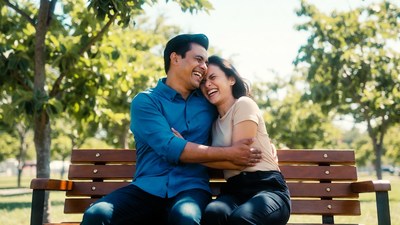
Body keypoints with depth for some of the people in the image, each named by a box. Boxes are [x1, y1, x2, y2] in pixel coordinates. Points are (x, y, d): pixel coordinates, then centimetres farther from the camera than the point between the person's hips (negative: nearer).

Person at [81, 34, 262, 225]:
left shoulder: (209, 101, 15)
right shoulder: (145, 101, 1)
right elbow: (170, 148, -12)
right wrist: (229, 154, -13)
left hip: (190, 189, 2)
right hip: (147, 189, -1)